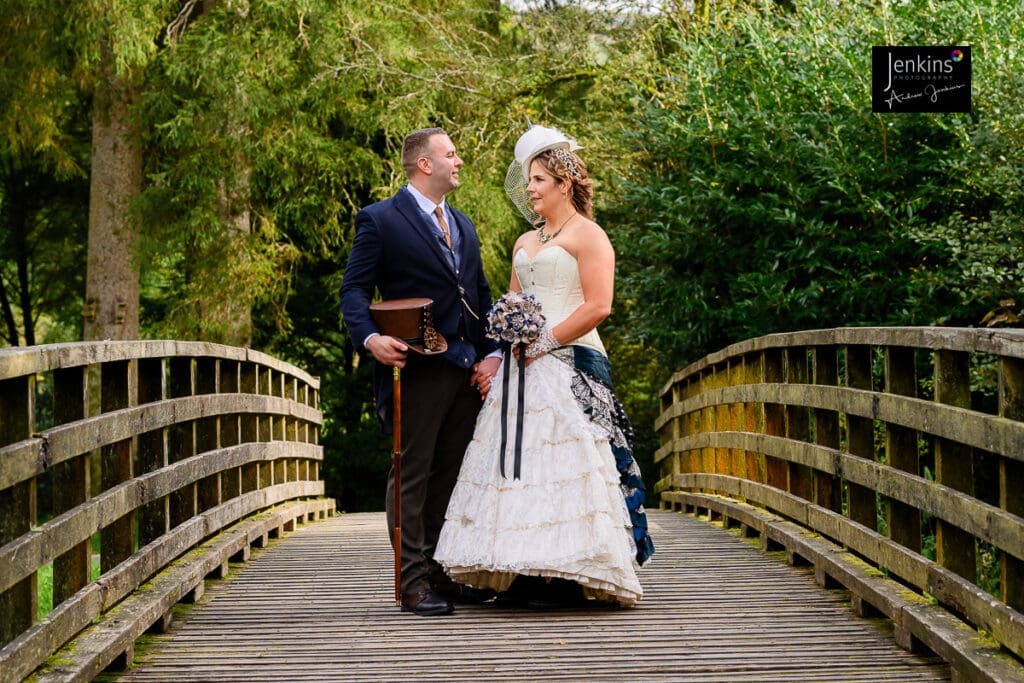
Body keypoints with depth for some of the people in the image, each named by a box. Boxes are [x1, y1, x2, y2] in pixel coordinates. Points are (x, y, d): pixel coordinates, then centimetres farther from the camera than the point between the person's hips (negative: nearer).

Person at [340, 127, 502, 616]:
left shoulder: (462, 224, 20)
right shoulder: (381, 220, -2)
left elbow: (481, 294, 20)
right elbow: (355, 288, -7)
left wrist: (492, 352, 6)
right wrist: (369, 337, -25)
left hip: (465, 372, 7)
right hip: (415, 369, -7)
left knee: (452, 476, 10)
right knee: (412, 477, -3)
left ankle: (443, 575, 17)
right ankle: (414, 583, -1)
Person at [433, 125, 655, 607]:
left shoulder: (587, 235, -3)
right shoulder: (525, 243, 21)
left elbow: (598, 306, -12)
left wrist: (545, 342, -14)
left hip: (569, 364, -8)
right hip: (524, 369, 8)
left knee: (561, 459, -12)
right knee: (523, 458, 1)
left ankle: (569, 578, -10)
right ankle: (530, 574, 3)